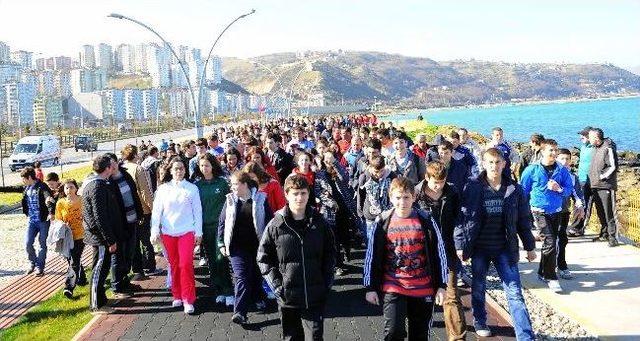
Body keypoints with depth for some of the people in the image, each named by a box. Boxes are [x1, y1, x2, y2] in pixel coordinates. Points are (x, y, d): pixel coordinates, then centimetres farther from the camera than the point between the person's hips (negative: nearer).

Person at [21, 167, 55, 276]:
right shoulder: (26, 188, 5)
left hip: (43, 221, -6)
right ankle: (32, 263, 27)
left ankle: (40, 267, 19)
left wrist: (51, 212, -44)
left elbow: (50, 199, -27)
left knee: (42, 244, 6)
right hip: (31, 221, 6)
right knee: (28, 244, 4)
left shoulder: (42, 187, -16)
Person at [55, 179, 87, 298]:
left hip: (79, 236, -2)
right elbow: (58, 220, 7)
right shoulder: (60, 203, 0)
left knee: (74, 262, -9)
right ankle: (81, 279, 35)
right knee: (73, 260, 13)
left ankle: (69, 287, -9)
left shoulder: (81, 201, -3)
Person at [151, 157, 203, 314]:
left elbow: (197, 211, 3)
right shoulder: (163, 188, 3)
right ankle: (177, 296, 22)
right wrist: (154, 231, -3)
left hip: (186, 231, -2)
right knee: (174, 265, 9)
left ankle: (188, 300, -2)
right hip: (168, 232, 2)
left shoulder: (192, 188, 0)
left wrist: (199, 232, 1)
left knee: (186, 264, -9)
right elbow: (156, 211, 4)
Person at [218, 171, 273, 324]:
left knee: (256, 275, 15)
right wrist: (221, 243, 3)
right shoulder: (230, 200, 2)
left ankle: (258, 298, 41)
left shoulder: (260, 199, -4)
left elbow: (269, 222, -1)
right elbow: (222, 223, 7)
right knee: (241, 278, -9)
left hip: (257, 245, 0)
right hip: (237, 247, 0)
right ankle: (240, 312, -11)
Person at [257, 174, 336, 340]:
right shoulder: (276, 225, -5)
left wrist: (328, 281, 3)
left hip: (315, 296, 0)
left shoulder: (318, 222, 1)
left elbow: (330, 252, 10)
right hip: (288, 296, 0)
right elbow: (263, 257, 0)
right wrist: (276, 284, -7)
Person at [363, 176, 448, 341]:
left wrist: (441, 286, 0)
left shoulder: (425, 220, -3)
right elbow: (372, 257, 2)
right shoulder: (383, 222, -3)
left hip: (423, 289, 1)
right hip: (392, 288, -1)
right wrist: (370, 288, 1)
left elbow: (439, 254, 2)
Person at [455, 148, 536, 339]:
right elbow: (462, 217, -4)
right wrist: (460, 245, -7)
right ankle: (480, 322, 38)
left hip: (505, 248, 0)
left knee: (514, 292, -2)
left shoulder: (514, 190, -1)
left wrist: (530, 247, 9)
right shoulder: (473, 188, -7)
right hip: (479, 248, 0)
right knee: (478, 287, 16)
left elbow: (524, 220, 6)